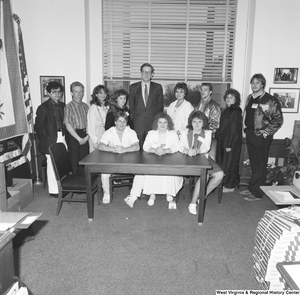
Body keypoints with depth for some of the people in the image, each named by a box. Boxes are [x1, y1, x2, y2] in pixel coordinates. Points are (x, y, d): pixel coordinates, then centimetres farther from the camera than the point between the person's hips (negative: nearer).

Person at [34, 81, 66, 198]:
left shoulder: (62, 106, 11)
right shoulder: (43, 107, -6)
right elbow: (38, 127, -4)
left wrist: (64, 135, 6)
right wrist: (44, 140, -4)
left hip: (62, 137, 5)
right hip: (51, 140, -5)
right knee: (52, 164, 0)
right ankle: (53, 190, 11)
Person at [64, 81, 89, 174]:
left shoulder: (85, 106, 9)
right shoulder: (69, 107, -6)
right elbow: (68, 125, -10)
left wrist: (87, 136, -5)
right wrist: (79, 139, -11)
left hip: (84, 136, 4)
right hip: (73, 136, -4)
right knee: (75, 161, 2)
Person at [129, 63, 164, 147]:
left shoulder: (158, 87, 8)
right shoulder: (133, 87, 10)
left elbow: (160, 105, 9)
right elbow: (131, 105, 12)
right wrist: (134, 117, 3)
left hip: (153, 122, 0)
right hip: (138, 123, 1)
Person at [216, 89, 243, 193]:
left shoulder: (236, 112, -13)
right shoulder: (226, 111, 14)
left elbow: (235, 130, -17)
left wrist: (230, 145, -19)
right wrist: (218, 138, 12)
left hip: (231, 143, -9)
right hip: (223, 141, 9)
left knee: (229, 163, -1)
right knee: (222, 163, 13)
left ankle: (230, 186, 9)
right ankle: (225, 183, 24)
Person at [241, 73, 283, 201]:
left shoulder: (270, 100, -11)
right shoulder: (249, 98, 11)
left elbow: (278, 120, -11)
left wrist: (266, 132, -13)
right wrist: (245, 129, 12)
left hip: (261, 136, -7)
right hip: (250, 134, 7)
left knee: (260, 165, 0)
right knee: (253, 164, 15)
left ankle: (257, 193, 7)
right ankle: (252, 187, 26)